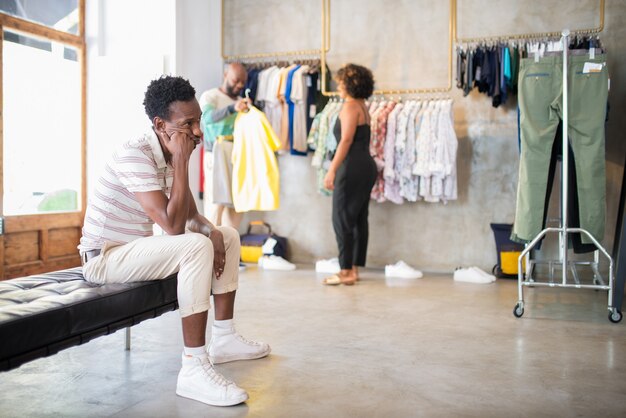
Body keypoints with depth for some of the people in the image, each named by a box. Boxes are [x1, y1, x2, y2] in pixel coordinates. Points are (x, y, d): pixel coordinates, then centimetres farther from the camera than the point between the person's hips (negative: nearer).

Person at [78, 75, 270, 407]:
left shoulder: (170, 155, 3)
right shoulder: (135, 155, -25)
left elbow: (192, 216, 11)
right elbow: (173, 225, -31)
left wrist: (213, 233, -11)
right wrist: (182, 160, -28)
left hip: (137, 248, 9)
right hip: (104, 258, -9)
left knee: (227, 236, 9)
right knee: (196, 247, -31)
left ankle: (224, 338, 13)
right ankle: (194, 369, -30)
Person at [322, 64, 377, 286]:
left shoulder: (350, 105, -9)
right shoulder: (362, 106, 18)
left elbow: (346, 140, -18)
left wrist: (332, 170, -19)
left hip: (352, 168, -10)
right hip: (366, 167, 10)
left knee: (342, 219, -5)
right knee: (359, 219, 10)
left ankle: (346, 271, -2)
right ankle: (355, 269, 16)